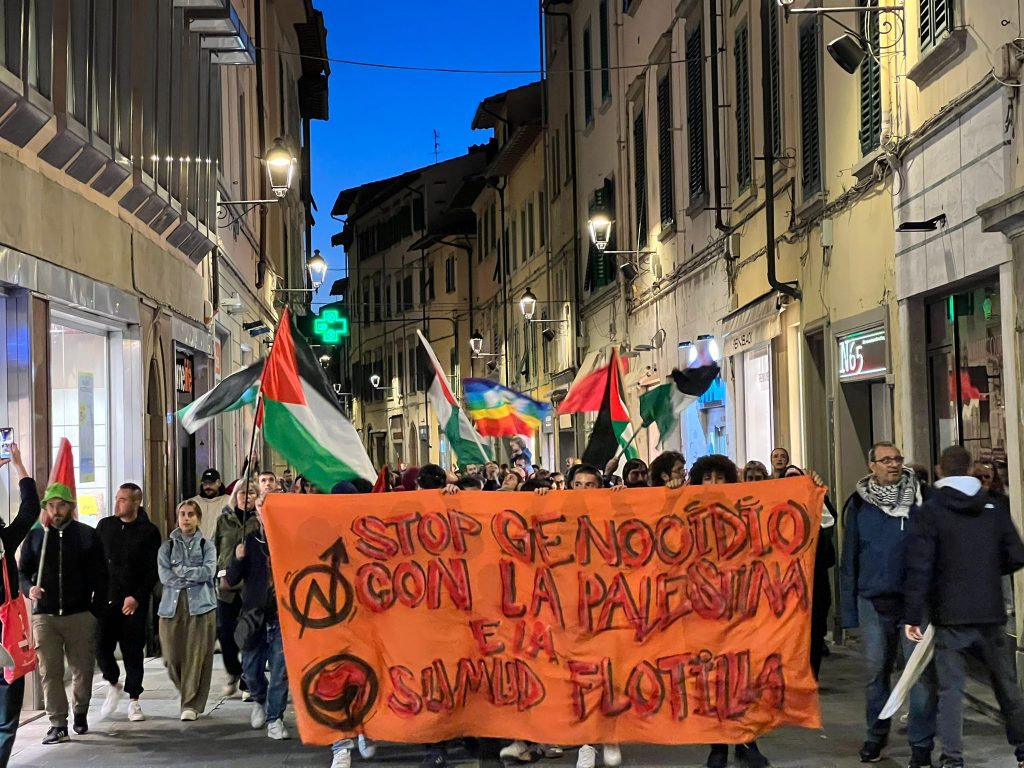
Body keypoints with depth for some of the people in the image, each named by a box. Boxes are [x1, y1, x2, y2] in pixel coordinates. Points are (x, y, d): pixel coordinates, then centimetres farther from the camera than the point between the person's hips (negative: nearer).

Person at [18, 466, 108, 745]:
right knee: (50, 671, -3)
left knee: (83, 669, 6)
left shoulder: (87, 535, 4)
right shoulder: (35, 537, 10)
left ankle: (80, 713, 26)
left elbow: (100, 576, 4)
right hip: (44, 615, 1)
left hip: (80, 615, -1)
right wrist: (29, 588, -8)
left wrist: (96, 610, -2)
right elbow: (22, 572, 14)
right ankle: (57, 724, -1)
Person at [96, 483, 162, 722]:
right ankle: (113, 685, 19)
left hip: (134, 602, -2)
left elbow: (153, 570, -3)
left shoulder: (149, 532, -2)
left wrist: (137, 597, -12)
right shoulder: (105, 525, 8)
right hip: (105, 599, 2)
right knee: (101, 646, -7)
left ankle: (133, 700, 14)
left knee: (133, 651, 2)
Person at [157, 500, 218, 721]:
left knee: (196, 656, -8)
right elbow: (164, 576, -2)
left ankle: (191, 704, -2)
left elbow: (209, 572, -6)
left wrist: (181, 570, -4)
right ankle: (185, 692, 26)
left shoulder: (207, 546, 10)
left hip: (200, 605, -1)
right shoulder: (167, 547, 12)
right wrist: (193, 577, -6)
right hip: (172, 605, 1)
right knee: (172, 657, -1)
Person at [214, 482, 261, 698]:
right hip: (227, 584, 2)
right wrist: (219, 576, 2)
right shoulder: (224, 520, 9)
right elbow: (214, 550, 11)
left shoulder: (261, 521, 1)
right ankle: (233, 673, 29)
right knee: (225, 633, 4)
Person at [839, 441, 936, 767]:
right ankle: (876, 734, 26)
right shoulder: (859, 504, 4)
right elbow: (849, 559, 6)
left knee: (921, 669, -3)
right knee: (876, 669, 10)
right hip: (873, 601, 2)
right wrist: (849, 610, 2)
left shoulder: (919, 499, 0)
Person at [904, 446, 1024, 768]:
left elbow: (919, 567, -11)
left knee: (951, 687, -1)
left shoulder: (929, 512, -6)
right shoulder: (994, 508, 4)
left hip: (950, 616, -3)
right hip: (991, 613, 3)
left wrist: (913, 615, -9)